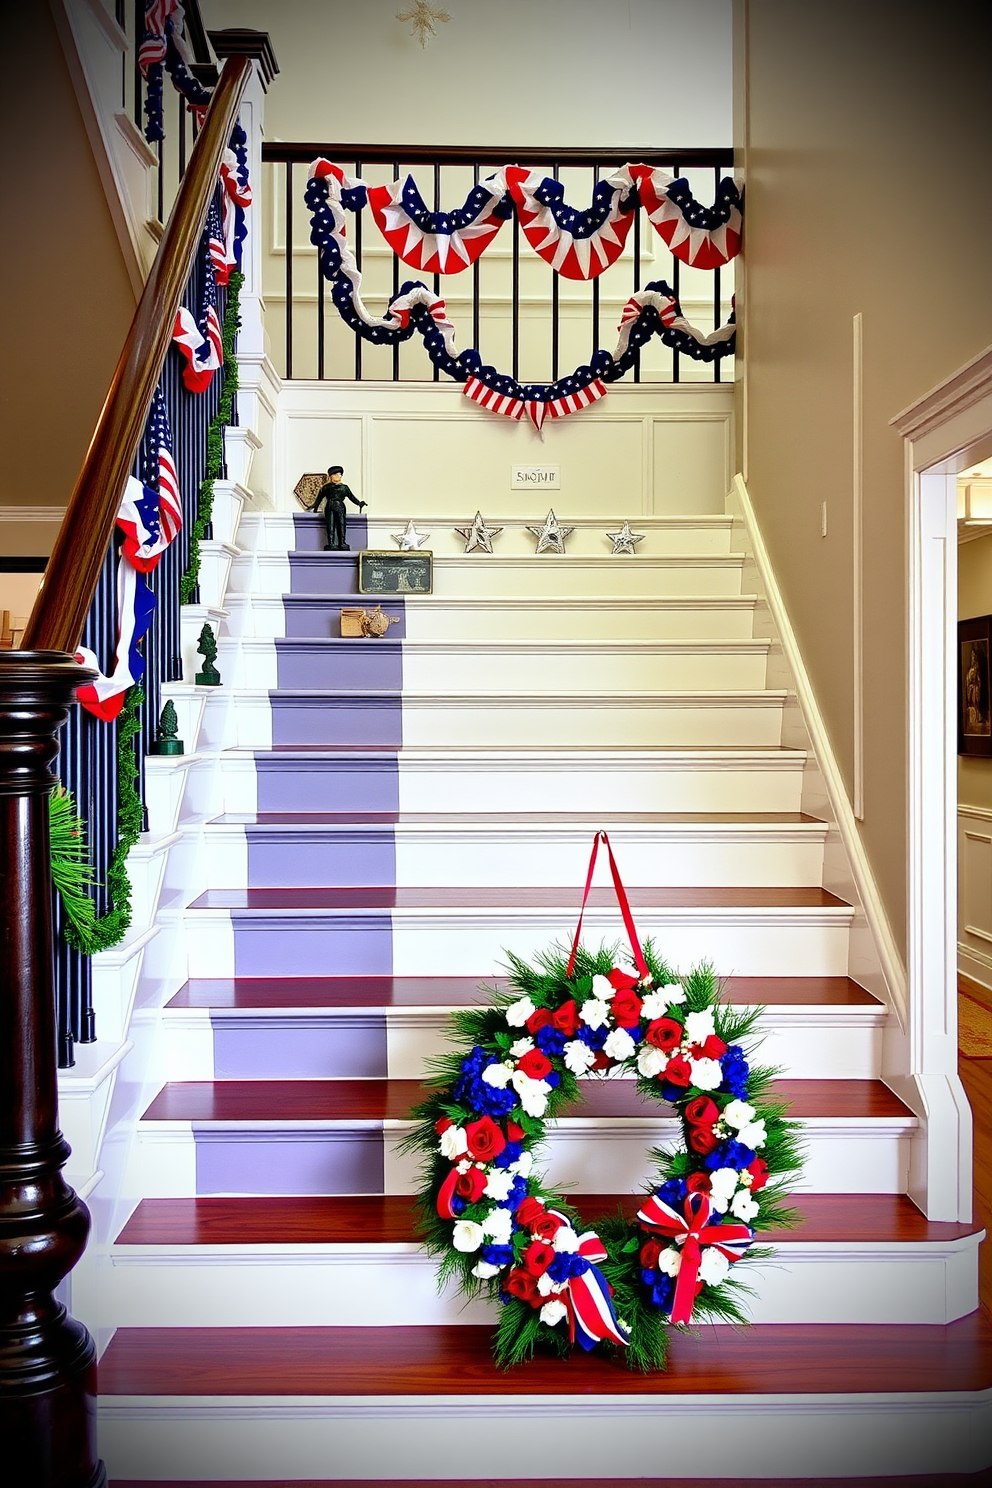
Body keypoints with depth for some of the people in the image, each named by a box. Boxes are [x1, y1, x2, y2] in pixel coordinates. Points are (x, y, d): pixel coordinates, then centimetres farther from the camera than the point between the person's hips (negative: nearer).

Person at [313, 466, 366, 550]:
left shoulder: (344, 487, 15)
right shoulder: (326, 487, 10)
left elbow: (352, 497, 20)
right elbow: (319, 497, 14)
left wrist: (359, 503, 16)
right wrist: (315, 506, 12)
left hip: (340, 508, 2)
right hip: (330, 508, -2)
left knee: (341, 525, -6)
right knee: (331, 526, -8)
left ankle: (342, 543, -6)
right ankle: (331, 543, -9)